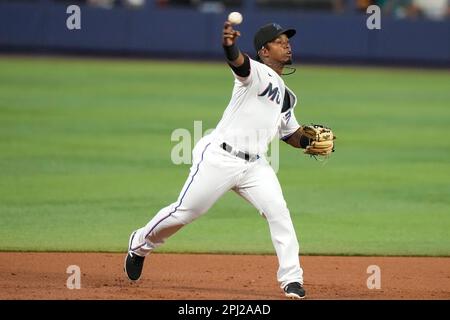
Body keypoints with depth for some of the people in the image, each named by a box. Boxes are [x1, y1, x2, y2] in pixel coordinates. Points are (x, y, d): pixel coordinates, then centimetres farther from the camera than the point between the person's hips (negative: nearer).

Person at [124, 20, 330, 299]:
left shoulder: (287, 97, 21)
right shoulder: (256, 74, -4)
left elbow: (294, 137, 30)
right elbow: (237, 61, -28)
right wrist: (229, 45, -52)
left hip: (254, 166, 7)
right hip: (219, 158, -6)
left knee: (279, 212, -12)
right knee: (184, 212, -2)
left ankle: (291, 279, -9)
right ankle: (140, 244, 23)